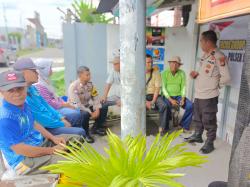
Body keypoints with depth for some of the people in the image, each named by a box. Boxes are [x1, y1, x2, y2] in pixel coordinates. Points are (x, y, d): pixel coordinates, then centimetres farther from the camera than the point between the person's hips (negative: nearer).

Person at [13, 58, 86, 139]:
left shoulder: (32, 88, 6)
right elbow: (40, 119, -24)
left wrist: (61, 118, 5)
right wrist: (62, 124, -13)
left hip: (50, 120, 10)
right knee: (80, 132, -19)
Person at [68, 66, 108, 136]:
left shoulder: (90, 84, -2)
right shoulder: (73, 87, -22)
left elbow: (95, 97, 0)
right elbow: (77, 105, -26)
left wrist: (97, 109, -17)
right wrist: (91, 113, -25)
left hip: (88, 106, 7)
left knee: (104, 107, -7)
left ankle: (96, 128, 7)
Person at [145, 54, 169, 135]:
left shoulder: (156, 72, 2)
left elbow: (158, 88, -4)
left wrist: (153, 101, -15)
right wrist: (145, 101, -15)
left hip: (154, 95, 1)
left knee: (164, 106, -28)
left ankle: (162, 128, -13)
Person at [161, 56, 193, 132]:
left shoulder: (182, 73, 5)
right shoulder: (165, 73, -4)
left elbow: (183, 87, 2)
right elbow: (163, 88, -9)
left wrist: (183, 98, -14)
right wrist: (171, 100, -19)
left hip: (178, 96, 3)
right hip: (168, 96, -3)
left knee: (190, 105, -20)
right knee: (166, 107, -33)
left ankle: (184, 126, -1)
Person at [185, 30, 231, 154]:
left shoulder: (219, 57, -17)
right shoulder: (205, 55, 10)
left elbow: (226, 78, -16)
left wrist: (214, 86, -4)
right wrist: (196, 74, 2)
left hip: (209, 96, -8)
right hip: (198, 94, 8)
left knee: (209, 121, 6)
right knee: (197, 118, 22)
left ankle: (209, 143, 22)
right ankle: (197, 136, 41)